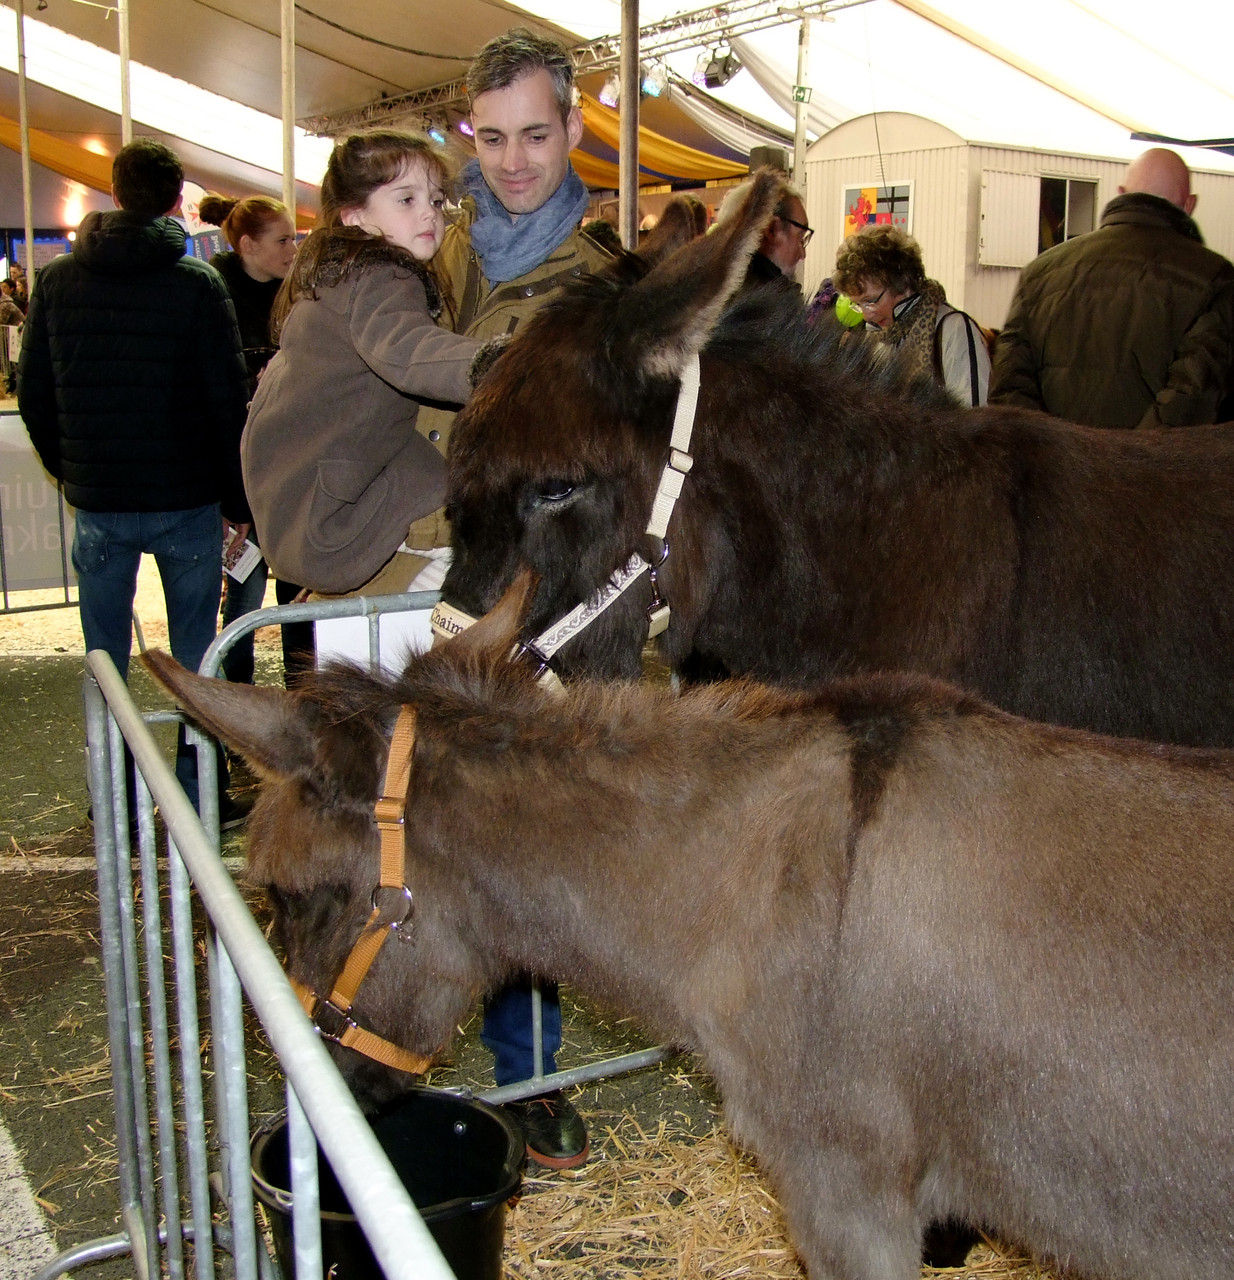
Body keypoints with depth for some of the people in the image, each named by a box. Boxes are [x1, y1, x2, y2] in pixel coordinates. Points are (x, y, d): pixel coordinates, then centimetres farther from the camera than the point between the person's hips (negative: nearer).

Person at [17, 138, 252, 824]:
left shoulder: (56, 280, 3)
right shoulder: (198, 283, -8)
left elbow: (33, 395, 8)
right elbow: (229, 401, -8)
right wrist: (238, 498, 0)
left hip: (98, 501, 3)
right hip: (187, 499, -2)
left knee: (105, 658, 12)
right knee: (194, 655, 9)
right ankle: (195, 798, 14)